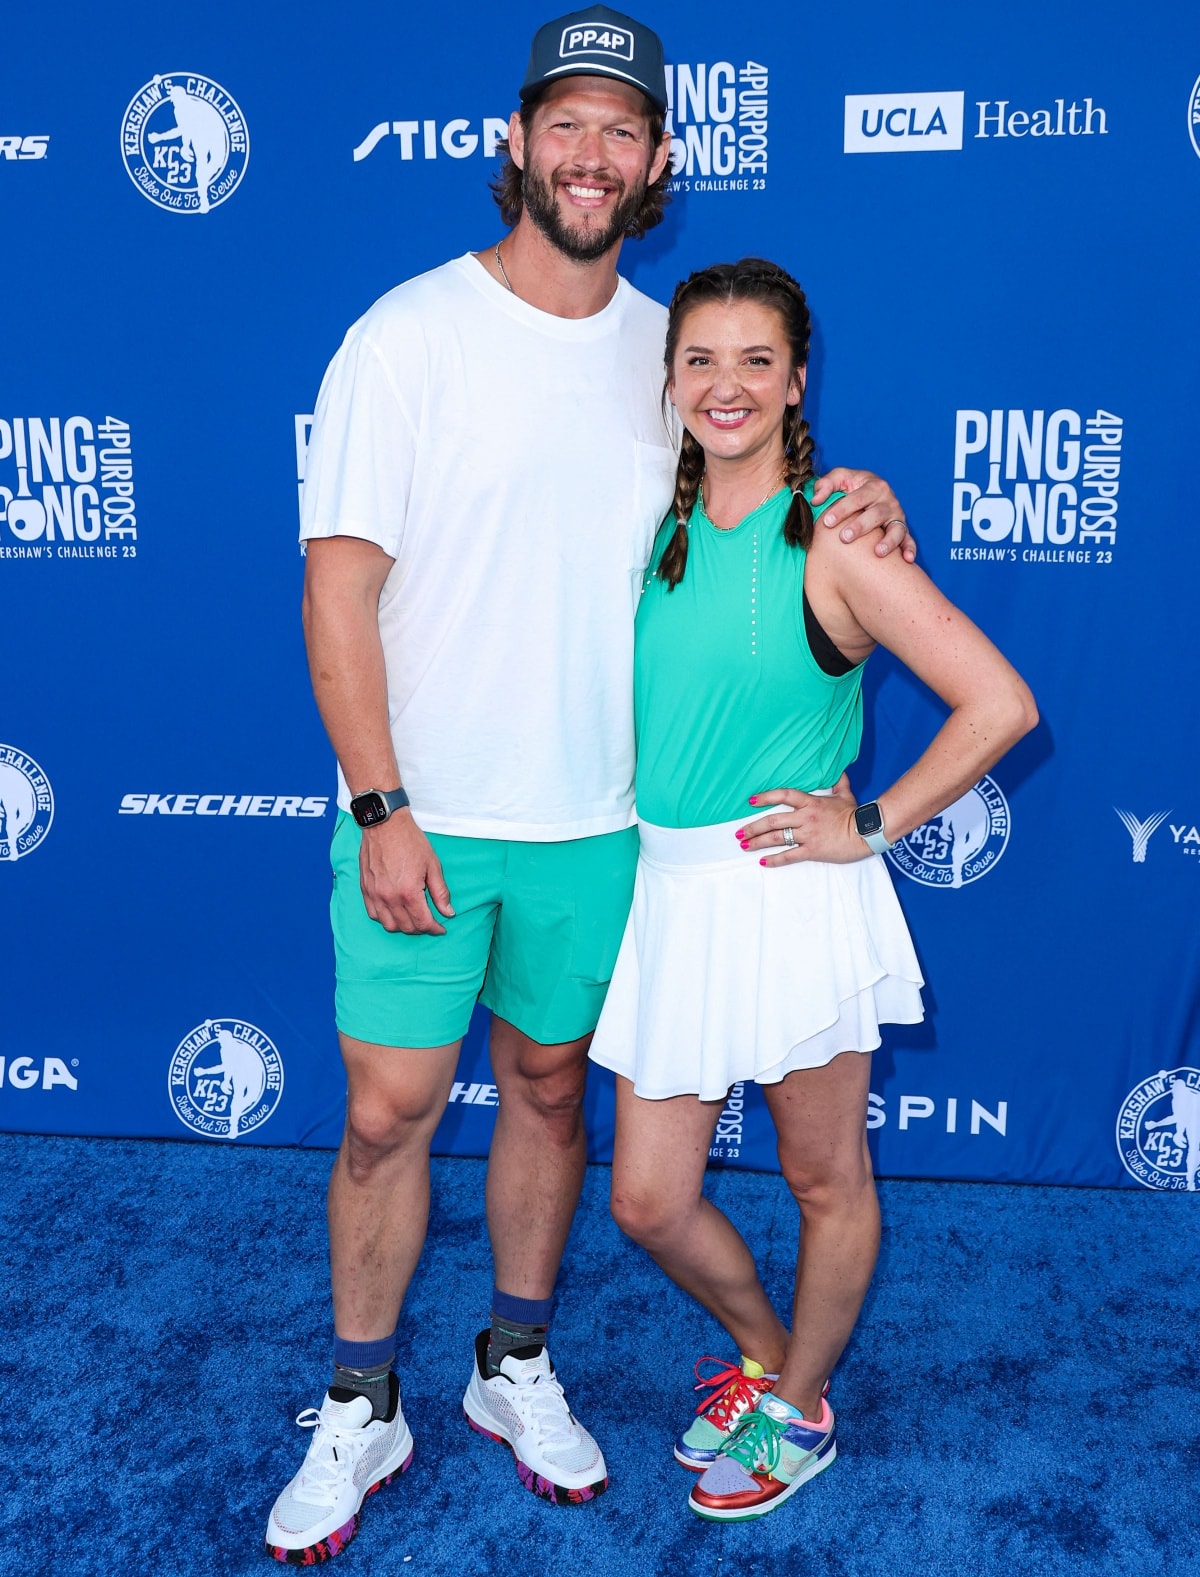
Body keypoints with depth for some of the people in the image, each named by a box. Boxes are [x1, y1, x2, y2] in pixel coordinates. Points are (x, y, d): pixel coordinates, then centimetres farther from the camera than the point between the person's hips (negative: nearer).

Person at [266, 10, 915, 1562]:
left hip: (594, 817, 4)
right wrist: (381, 810, -15)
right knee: (389, 1110, 4)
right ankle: (359, 1409, 27)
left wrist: (836, 506, -2)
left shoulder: (666, 348, 6)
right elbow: (339, 586, -10)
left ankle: (517, 1365, 36)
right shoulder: (411, 332, -8)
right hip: (421, 811, -3)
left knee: (549, 1085, 15)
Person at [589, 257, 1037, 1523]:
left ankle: (799, 1411, 38)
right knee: (648, 1201, 12)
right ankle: (765, 1351, 41)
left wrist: (870, 825, -12)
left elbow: (1000, 704, -15)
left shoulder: (833, 540, -12)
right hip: (667, 889, 6)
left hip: (789, 896, -5)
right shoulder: (659, 529, 6)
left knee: (825, 1182, 14)